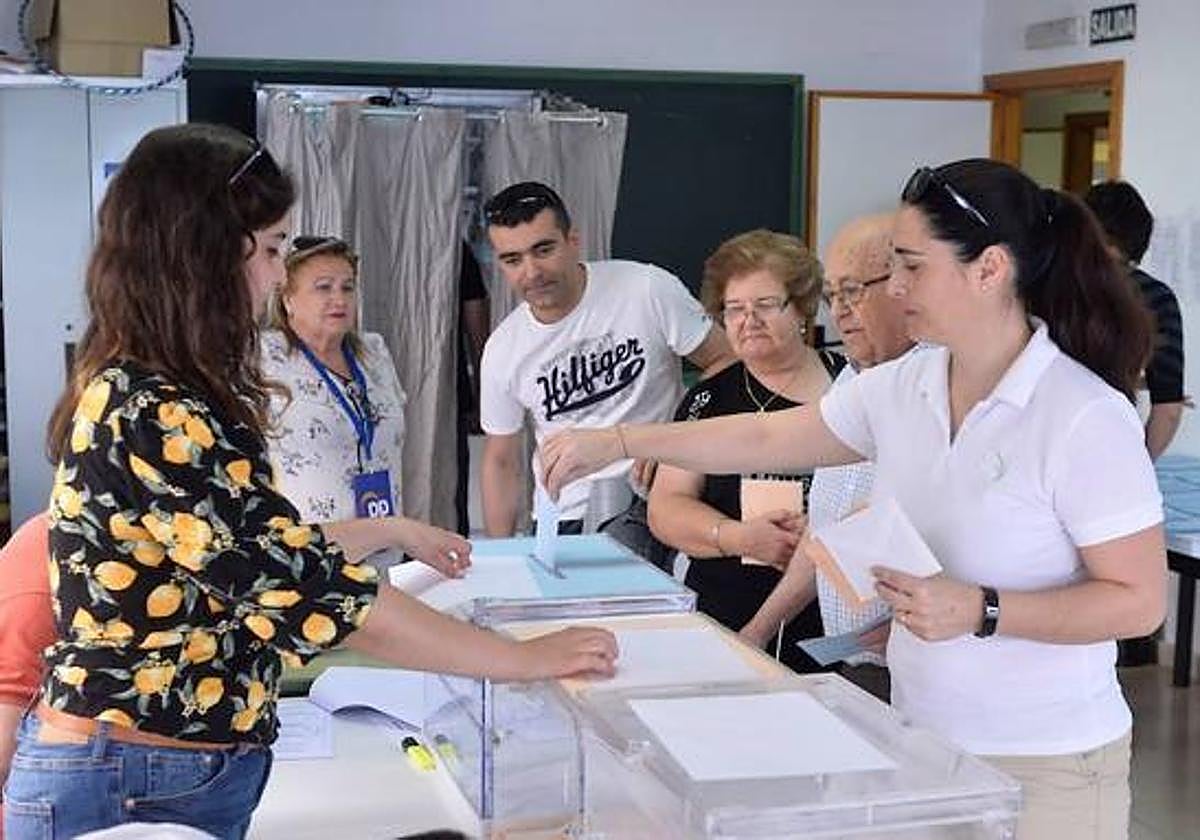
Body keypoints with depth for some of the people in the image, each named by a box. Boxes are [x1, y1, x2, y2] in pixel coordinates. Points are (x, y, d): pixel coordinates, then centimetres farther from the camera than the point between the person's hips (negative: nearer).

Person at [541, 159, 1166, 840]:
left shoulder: (1087, 418, -18)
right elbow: (766, 439, 10)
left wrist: (979, 611, -23)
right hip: (920, 733, 5)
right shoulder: (901, 387, 1)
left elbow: (1140, 601, -15)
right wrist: (619, 443, 8)